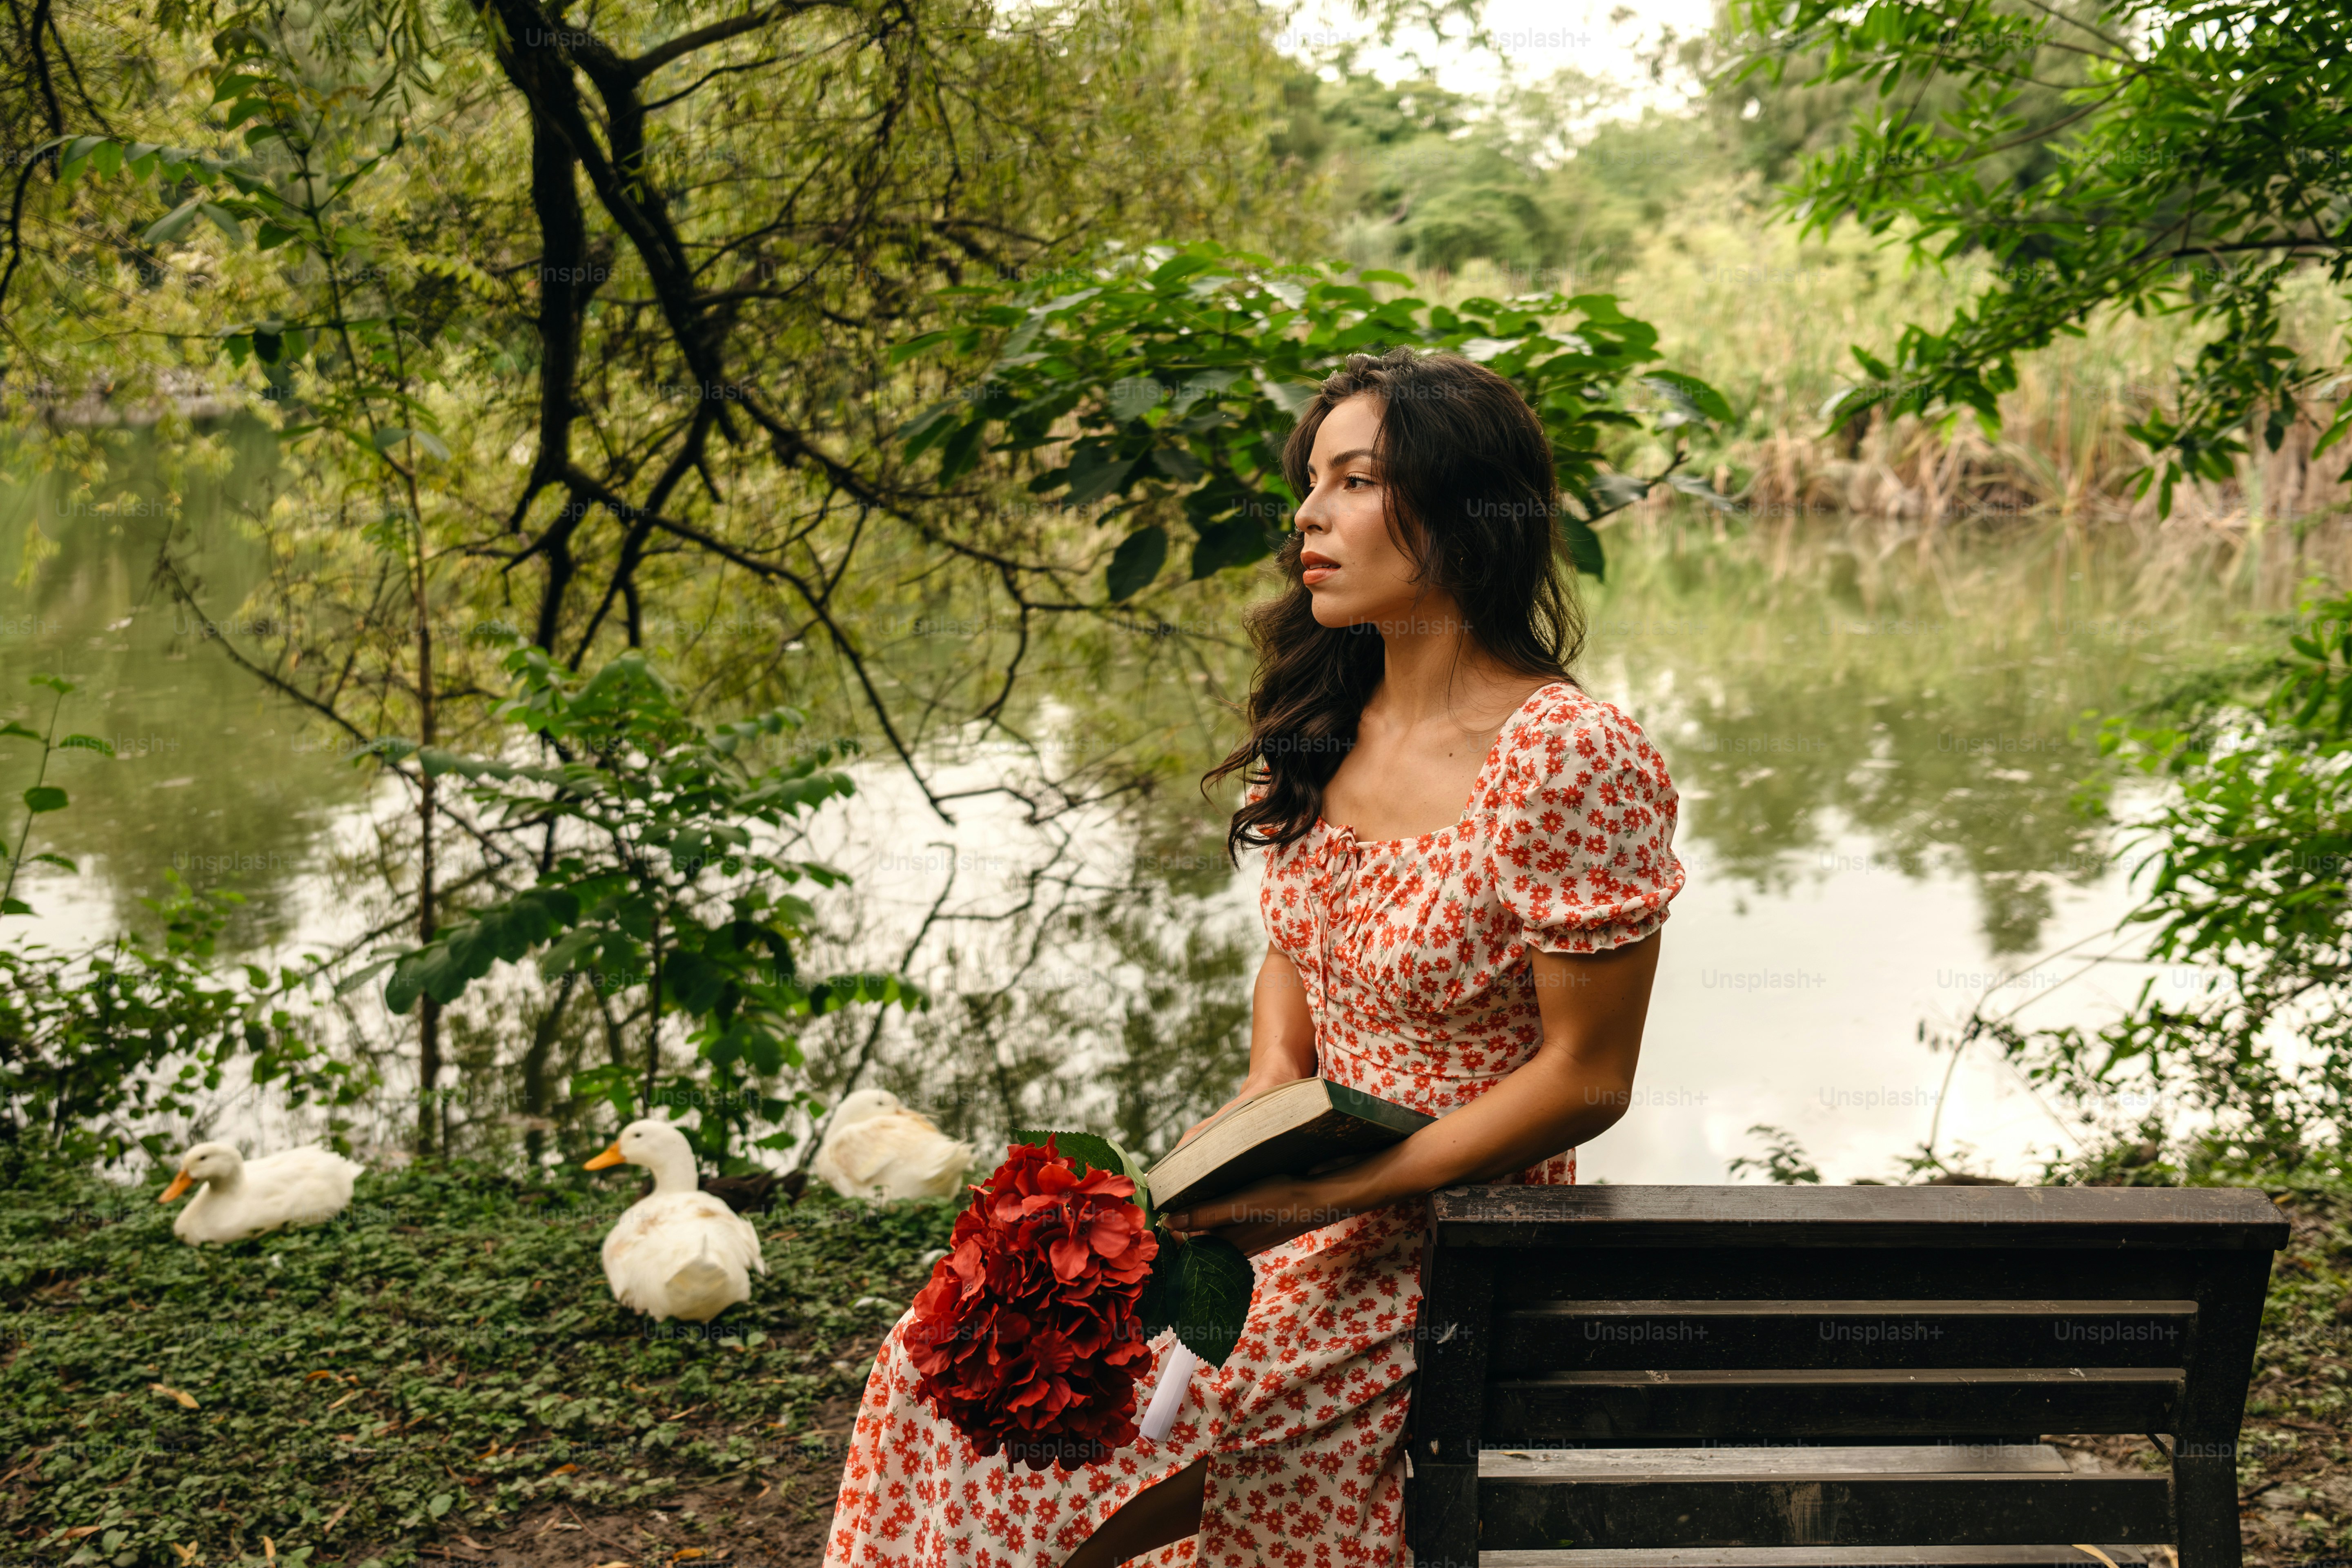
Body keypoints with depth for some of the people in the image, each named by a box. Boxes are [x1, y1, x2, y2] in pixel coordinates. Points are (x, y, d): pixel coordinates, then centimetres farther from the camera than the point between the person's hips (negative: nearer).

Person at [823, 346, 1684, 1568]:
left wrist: (1327, 1192, -19)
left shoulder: (1570, 759, -19)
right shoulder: (1328, 730, 4)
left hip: (1442, 1243, -7)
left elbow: (1585, 1079, -17)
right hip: (1304, 1201, 7)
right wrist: (1269, 1092, -3)